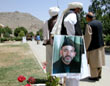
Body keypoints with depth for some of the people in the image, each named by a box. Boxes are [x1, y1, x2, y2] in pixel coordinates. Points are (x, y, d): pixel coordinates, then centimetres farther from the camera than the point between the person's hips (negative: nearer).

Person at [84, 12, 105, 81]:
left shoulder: (89, 25, -17)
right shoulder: (99, 23, 7)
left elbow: (88, 37, -18)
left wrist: (86, 47, -9)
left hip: (93, 46, -8)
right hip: (100, 44, 8)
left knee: (93, 61, 3)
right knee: (98, 59, 16)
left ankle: (95, 76, 10)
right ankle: (99, 74, 26)